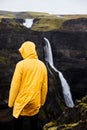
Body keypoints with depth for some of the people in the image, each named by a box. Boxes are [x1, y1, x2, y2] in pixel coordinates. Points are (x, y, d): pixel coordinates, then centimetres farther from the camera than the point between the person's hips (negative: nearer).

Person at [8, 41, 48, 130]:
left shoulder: (21, 64, -11)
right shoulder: (42, 65, 1)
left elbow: (15, 85, -11)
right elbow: (44, 86, 5)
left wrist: (11, 102, -1)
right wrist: (42, 101, 16)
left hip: (21, 102, -4)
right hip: (35, 102, 4)